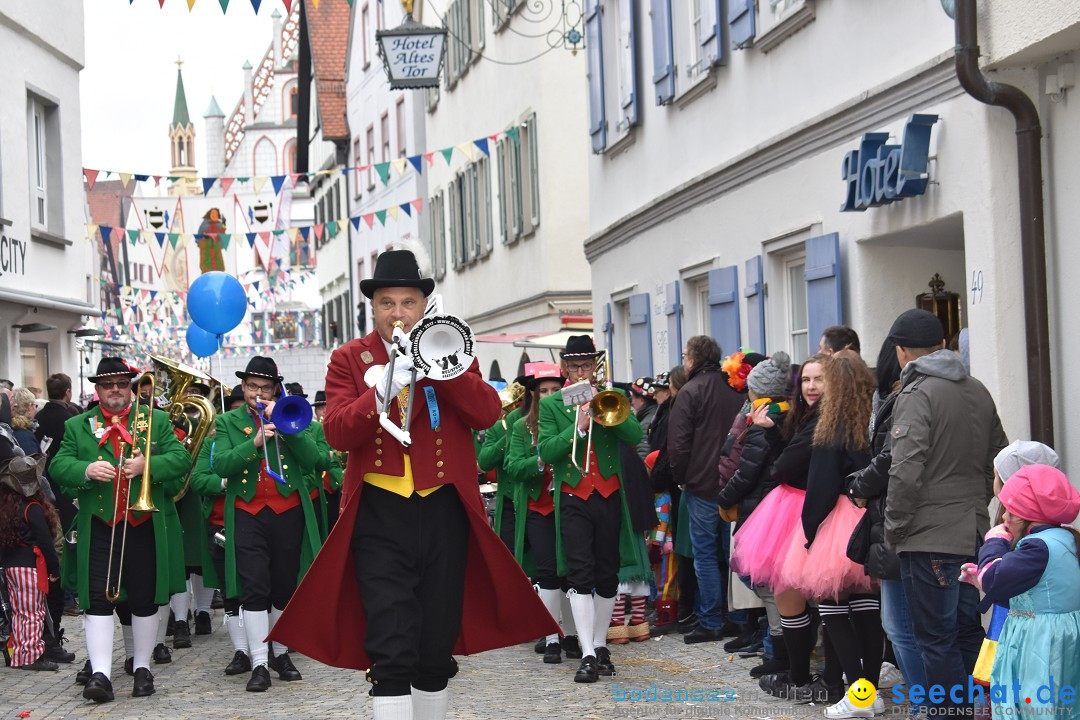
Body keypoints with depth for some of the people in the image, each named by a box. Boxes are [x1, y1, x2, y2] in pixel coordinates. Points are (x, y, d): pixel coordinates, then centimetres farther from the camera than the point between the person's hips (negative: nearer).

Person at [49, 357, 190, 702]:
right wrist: (86, 470, -20)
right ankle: (100, 673, -8)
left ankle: (142, 667, 19)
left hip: (143, 524, 0)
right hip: (99, 527, 0)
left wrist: (148, 465, -18)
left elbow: (181, 460, 0)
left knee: (145, 599, 7)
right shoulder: (77, 426, 11)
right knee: (98, 599, -7)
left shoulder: (156, 420, 9)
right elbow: (58, 466, 1)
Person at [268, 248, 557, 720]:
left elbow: (488, 413, -6)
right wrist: (382, 391, -24)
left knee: (438, 648, 10)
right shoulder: (349, 359, 5)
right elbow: (336, 432, -9)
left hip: (445, 511, 2)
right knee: (391, 652, -10)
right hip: (380, 513, -2)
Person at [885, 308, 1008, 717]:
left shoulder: (917, 394, -13)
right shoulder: (978, 391, 11)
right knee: (967, 630, 17)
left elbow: (906, 472, -20)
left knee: (937, 638, -1)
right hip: (973, 532, 8)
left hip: (930, 536, -8)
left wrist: (894, 529, -10)